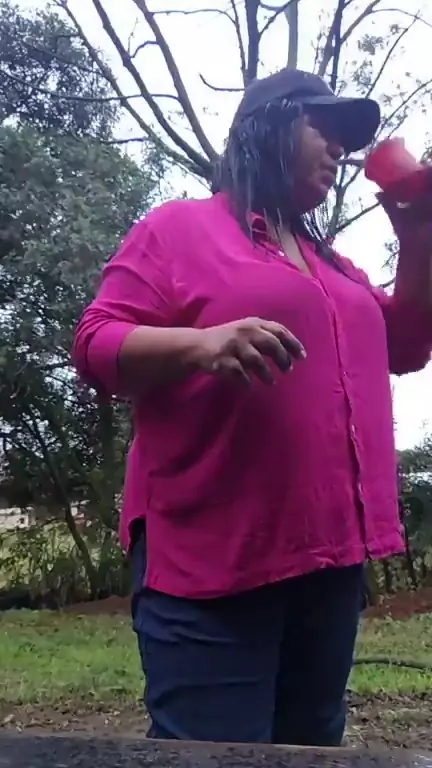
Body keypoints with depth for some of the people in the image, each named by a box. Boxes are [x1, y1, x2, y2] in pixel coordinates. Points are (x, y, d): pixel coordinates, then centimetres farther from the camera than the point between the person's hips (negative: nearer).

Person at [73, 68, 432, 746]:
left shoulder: (331, 262, 23)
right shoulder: (181, 227, 3)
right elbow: (97, 345, -5)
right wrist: (201, 342, -24)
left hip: (331, 553, 7)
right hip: (213, 556, -7)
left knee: (311, 751, 15)